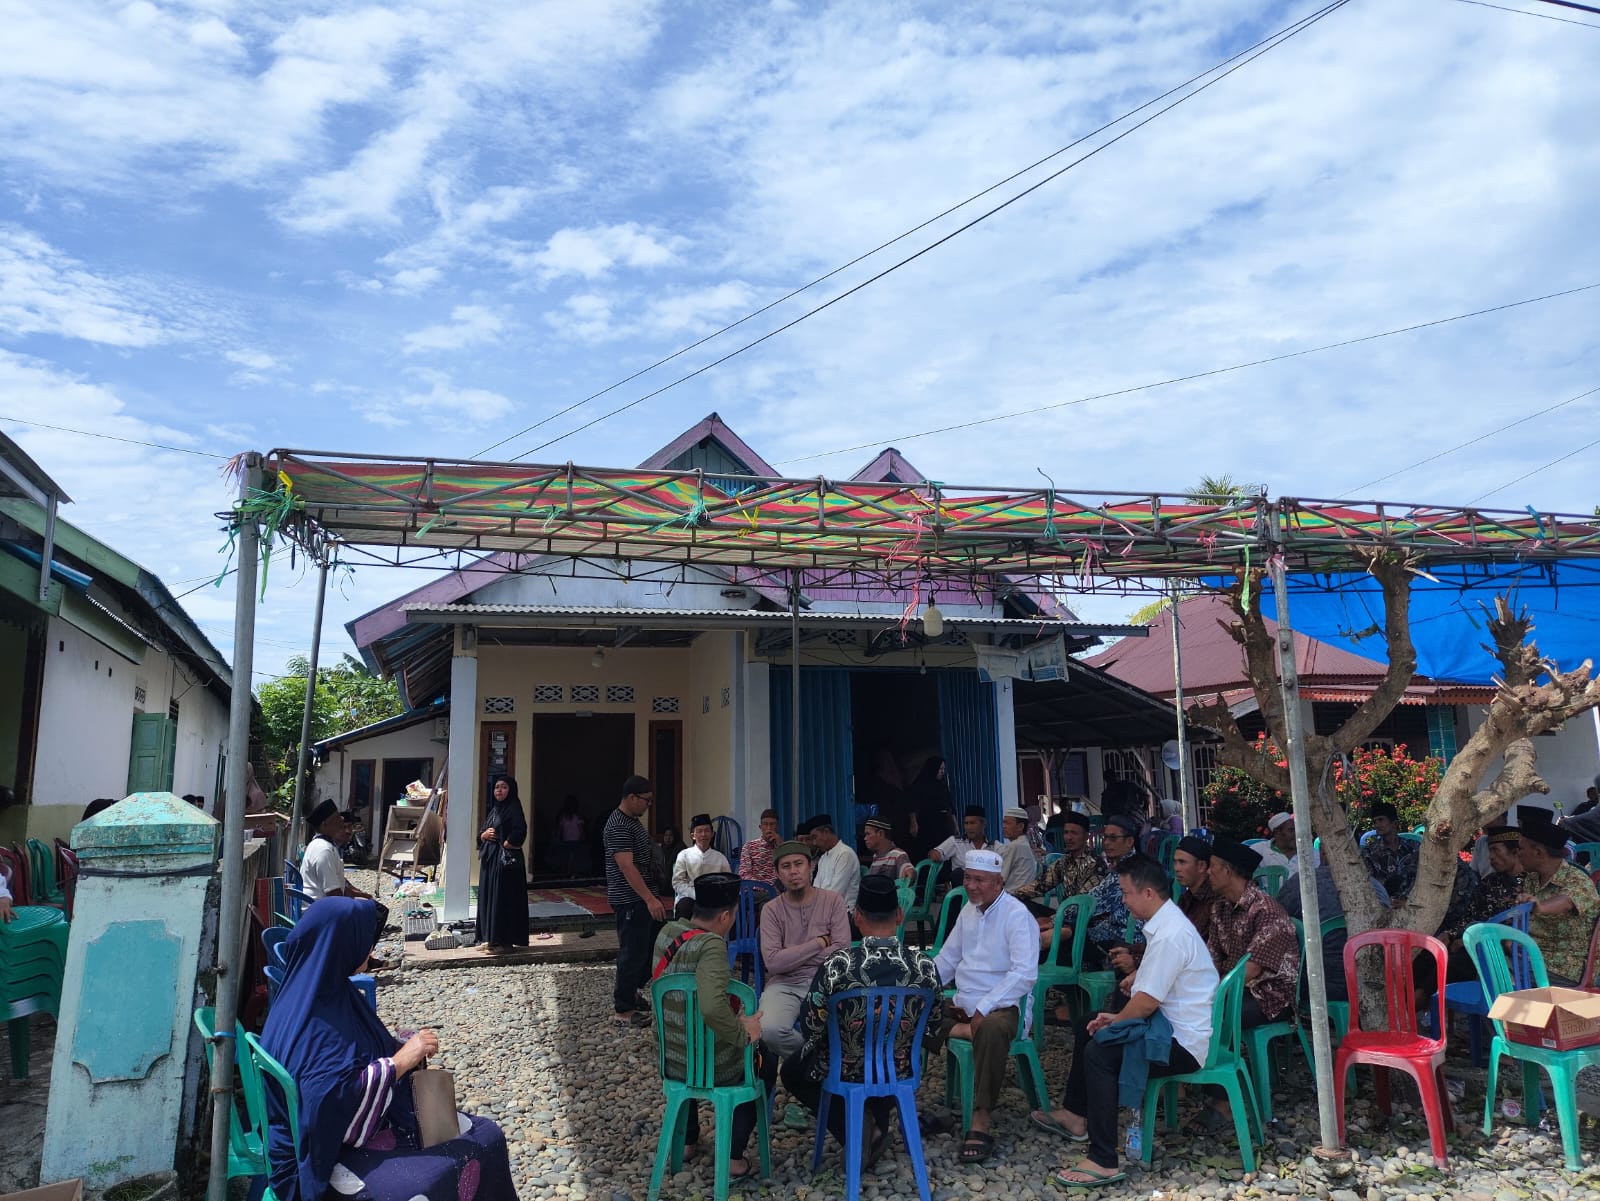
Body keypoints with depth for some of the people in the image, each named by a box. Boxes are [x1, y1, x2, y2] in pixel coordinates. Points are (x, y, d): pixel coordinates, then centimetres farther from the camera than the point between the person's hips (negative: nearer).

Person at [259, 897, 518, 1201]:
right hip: (331, 1148, -9)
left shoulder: (329, 989, 4)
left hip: (380, 1117, 9)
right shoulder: (308, 1021, -25)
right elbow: (338, 1100, -32)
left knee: (486, 1136, 2)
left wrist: (406, 1048, 0)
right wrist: (401, 1060, -26)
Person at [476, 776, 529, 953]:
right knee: (488, 897, 10)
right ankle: (490, 938, 16)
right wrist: (485, 834, -5)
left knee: (503, 898, -7)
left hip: (506, 858, -9)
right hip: (489, 857, 9)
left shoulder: (514, 809, -9)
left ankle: (504, 941, -3)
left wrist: (505, 844, -12)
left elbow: (519, 833, -21)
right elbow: (481, 833, 16)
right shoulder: (494, 809, 15)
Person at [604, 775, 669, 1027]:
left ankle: (628, 992, 30)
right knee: (633, 952, -2)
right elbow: (626, 867, -27)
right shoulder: (618, 826, -20)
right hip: (631, 901, -10)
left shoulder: (633, 820, 13)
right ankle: (624, 1010, 9)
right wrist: (650, 899, -30)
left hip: (645, 898, 10)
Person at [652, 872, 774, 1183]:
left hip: (671, 1060, 6)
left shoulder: (667, 932, -4)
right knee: (765, 1056, 23)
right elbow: (712, 1007, -42)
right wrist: (743, 1034, -25)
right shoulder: (711, 945, -27)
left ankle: (687, 1140, 43)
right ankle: (732, 1158, 19)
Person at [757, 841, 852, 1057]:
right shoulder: (771, 909, 2)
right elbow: (773, 962, -10)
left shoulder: (833, 901, 3)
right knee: (769, 1029, -32)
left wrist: (791, 958, -6)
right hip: (785, 984, 0)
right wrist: (819, 943, -8)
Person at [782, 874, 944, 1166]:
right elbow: (936, 1033, -5)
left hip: (845, 1074, -3)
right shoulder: (925, 966, -19)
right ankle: (877, 1122, 22)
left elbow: (810, 1031, -16)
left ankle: (850, 1125, 10)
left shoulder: (835, 966, -27)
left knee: (792, 1070, 29)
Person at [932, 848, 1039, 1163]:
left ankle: (980, 1124, -32)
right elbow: (947, 959, 20)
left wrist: (984, 1008, -24)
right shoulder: (969, 910, 13)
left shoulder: (1016, 915, -10)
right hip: (962, 1005, 7)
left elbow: (1025, 973, -19)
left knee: (992, 1029, -39)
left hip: (1001, 1006, -6)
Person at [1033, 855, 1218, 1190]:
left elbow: (1148, 1002, -25)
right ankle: (1075, 1115, 30)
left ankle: (1103, 1162, -20)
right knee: (1086, 1028, 18)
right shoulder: (1166, 922, 7)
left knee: (1099, 1052, -26)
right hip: (1172, 1023, 11)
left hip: (1185, 1043, -11)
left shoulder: (1170, 935, -26)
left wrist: (1115, 1021, -9)